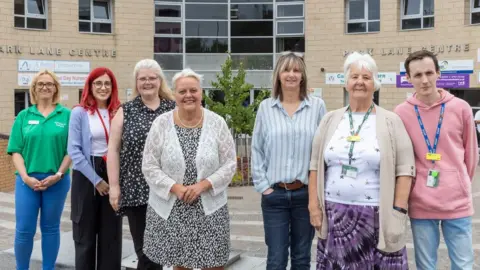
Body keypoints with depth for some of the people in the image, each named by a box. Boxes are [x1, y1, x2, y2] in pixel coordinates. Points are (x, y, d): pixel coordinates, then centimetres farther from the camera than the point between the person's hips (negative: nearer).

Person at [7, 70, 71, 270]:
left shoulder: (66, 115, 2)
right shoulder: (23, 116, 6)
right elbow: (15, 150, 2)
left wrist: (58, 175, -11)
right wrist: (25, 176, -10)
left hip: (57, 181, -1)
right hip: (27, 180, 1)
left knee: (50, 228, 9)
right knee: (24, 229, 2)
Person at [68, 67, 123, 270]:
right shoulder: (79, 112, -4)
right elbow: (74, 150, -9)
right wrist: (96, 179, -12)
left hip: (113, 175, 3)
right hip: (87, 175, -2)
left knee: (112, 232, 8)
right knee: (86, 233, 6)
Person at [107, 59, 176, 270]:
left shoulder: (174, 110, 7)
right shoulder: (125, 111, 6)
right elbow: (113, 149, 3)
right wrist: (114, 186, -4)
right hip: (136, 189, -1)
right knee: (145, 249, 2)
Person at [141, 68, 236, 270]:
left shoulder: (217, 123, -3)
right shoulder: (161, 123, -4)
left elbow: (230, 164, -3)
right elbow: (149, 167, -4)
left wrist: (203, 185, -15)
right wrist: (175, 188, -16)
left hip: (210, 208, 0)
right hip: (171, 209, 0)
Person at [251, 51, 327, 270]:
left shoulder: (317, 106, 0)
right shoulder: (265, 107, 3)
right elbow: (257, 150, 4)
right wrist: (262, 185, -2)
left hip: (306, 193, 0)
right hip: (274, 194, 0)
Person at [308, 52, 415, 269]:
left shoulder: (391, 121, 0)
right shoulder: (330, 120, 8)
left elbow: (405, 169, -2)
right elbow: (316, 166, 8)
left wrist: (398, 211, -9)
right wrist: (314, 205, 2)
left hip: (377, 215, -2)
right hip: (334, 213, 2)